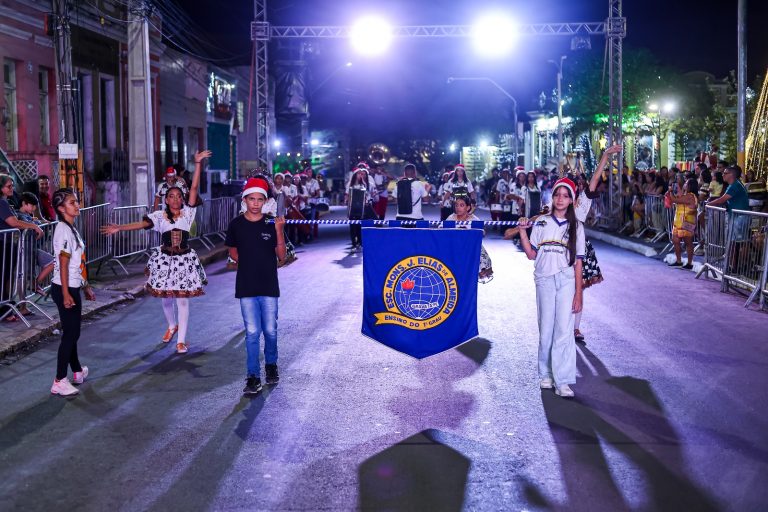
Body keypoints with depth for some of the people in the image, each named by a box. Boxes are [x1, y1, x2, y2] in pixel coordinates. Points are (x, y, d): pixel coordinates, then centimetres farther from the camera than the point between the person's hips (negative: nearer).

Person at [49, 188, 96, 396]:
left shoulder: (71, 229, 13)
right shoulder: (63, 230, -16)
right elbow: (63, 264, -20)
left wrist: (86, 287, 22)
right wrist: (66, 294, -22)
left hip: (73, 287, 9)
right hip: (65, 289, -9)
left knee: (73, 332, 19)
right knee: (70, 334, -5)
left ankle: (77, 371, 32)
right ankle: (59, 382, -1)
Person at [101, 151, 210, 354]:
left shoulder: (187, 213, -5)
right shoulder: (160, 216, -2)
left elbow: (194, 188, -11)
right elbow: (142, 224, -11)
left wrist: (198, 163, -17)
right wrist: (119, 228, -23)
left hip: (185, 259, -1)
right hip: (165, 259, 1)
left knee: (182, 300, 0)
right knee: (166, 298, 13)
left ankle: (181, 340, 9)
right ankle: (172, 326, 43)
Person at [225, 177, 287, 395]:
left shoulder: (272, 223, -2)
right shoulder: (236, 224, 1)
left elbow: (281, 256, -4)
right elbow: (233, 252, 14)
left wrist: (279, 231, -16)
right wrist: (248, 263, -1)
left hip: (269, 286, 0)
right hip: (246, 287, 0)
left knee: (270, 330, 7)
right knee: (252, 332, 0)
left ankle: (271, 365, 30)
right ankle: (253, 377, 5)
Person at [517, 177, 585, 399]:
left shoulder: (576, 226, 7)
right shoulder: (541, 223, 8)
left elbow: (578, 262, 3)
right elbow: (531, 254, 4)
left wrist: (578, 293, -2)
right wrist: (522, 231, -7)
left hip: (566, 282, -1)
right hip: (544, 281, 1)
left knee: (564, 330, -8)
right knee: (546, 329, 5)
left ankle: (562, 381, -6)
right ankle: (545, 374, 19)